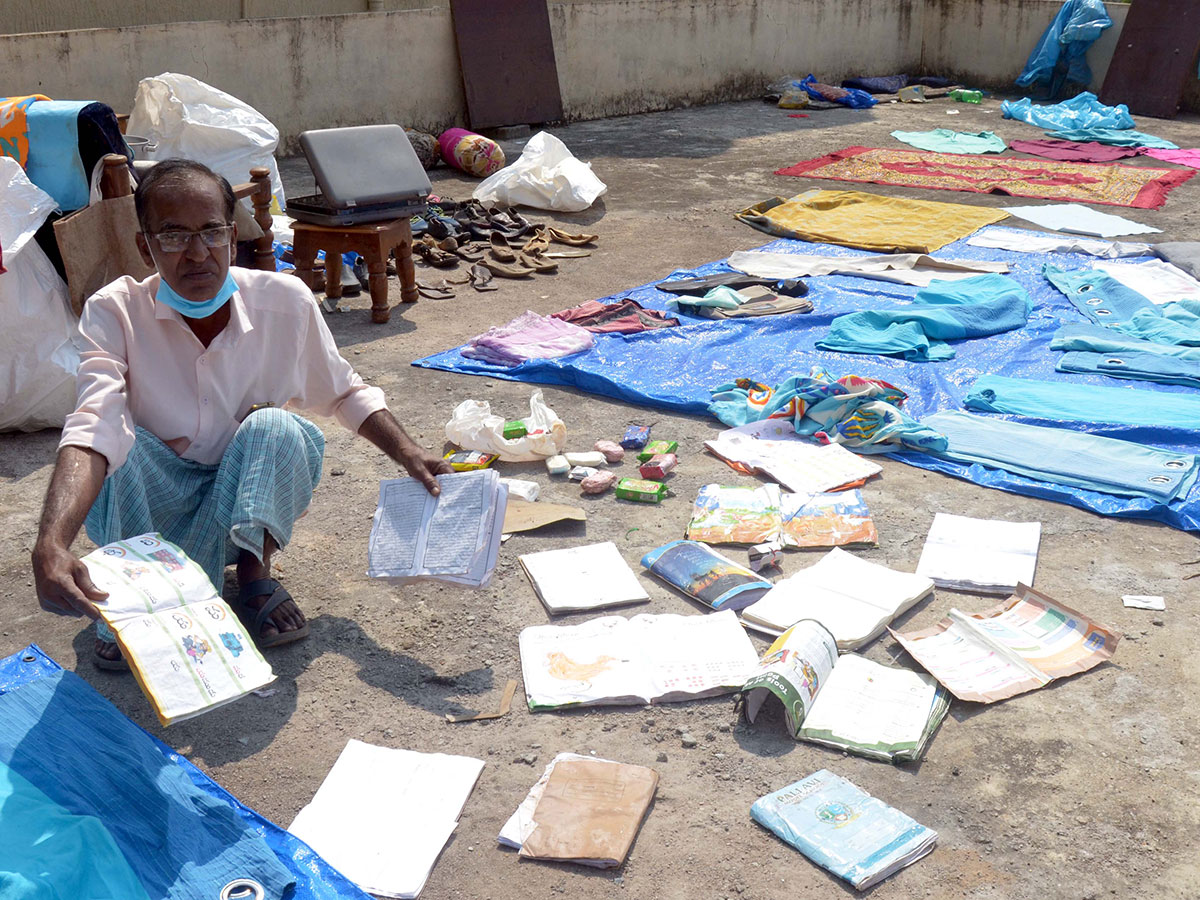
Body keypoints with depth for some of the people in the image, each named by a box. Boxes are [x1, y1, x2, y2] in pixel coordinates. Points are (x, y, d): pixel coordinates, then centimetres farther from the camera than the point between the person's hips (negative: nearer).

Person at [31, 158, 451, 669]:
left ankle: (253, 577, -14)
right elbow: (93, 429, -36)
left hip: (254, 496, 1)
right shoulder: (115, 312, -20)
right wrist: (51, 547, -53)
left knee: (273, 426, -28)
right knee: (121, 443, -30)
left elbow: (343, 393, 3)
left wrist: (410, 456, -12)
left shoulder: (287, 302, -15)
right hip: (151, 503, -1)